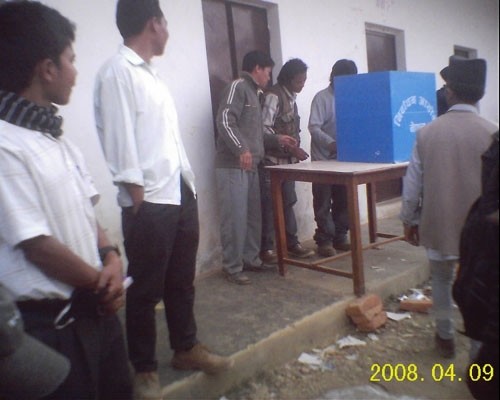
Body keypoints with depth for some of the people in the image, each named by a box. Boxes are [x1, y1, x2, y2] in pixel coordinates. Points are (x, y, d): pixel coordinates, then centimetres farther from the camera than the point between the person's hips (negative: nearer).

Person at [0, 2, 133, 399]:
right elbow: (38, 245, -20)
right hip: (50, 322, -7)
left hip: (97, 307, 8)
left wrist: (111, 258, -7)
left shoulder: (56, 137, 6)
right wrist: (103, 283, -7)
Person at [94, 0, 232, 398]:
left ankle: (186, 348, 35)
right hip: (149, 201, -8)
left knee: (182, 280, 17)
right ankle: (145, 368, 25)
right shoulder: (117, 72, -7)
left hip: (181, 194, 8)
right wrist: (140, 200, -14)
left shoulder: (151, 74, 17)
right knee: (146, 288, 6)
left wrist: (189, 185, 12)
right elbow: (120, 142, -13)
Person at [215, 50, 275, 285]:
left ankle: (251, 259, 23)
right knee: (235, 217, -6)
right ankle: (232, 268, 3)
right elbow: (225, 121, -19)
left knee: (253, 216, 11)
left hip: (250, 165, 9)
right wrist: (242, 149, -29)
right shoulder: (238, 87, -5)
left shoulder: (253, 92, 23)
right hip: (233, 165, -9)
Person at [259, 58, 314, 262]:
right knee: (269, 204, -3)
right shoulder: (273, 95, -11)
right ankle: (266, 248, 6)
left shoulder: (290, 97, 16)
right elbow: (263, 129, -18)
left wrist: (296, 149, 10)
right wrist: (280, 141, -25)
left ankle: (291, 243, 22)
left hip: (287, 160, 9)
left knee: (288, 202, 12)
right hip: (272, 160, -9)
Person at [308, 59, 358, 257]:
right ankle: (324, 241, 9)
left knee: (343, 201, 10)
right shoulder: (322, 97, -7)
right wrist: (331, 143, -31)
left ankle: (340, 237, 21)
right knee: (323, 203, 0)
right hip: (323, 159, -6)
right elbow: (314, 127, -17)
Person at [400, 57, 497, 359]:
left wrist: (409, 221, 10)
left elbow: (413, 183, -1)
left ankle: (446, 337, 34)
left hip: (440, 224, 2)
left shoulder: (428, 132, -6)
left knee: (442, 280, 21)